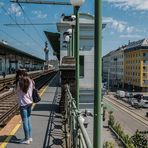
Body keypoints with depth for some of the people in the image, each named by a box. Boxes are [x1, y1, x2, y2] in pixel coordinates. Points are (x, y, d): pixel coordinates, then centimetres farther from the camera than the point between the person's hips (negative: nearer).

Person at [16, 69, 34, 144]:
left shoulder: (19, 82, -13)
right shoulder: (30, 81, 4)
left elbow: (17, 91, -3)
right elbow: (32, 91, 6)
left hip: (23, 104, -6)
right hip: (29, 103, 6)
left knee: (25, 122, 3)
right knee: (28, 120, 16)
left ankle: (27, 139, 12)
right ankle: (30, 137, 24)